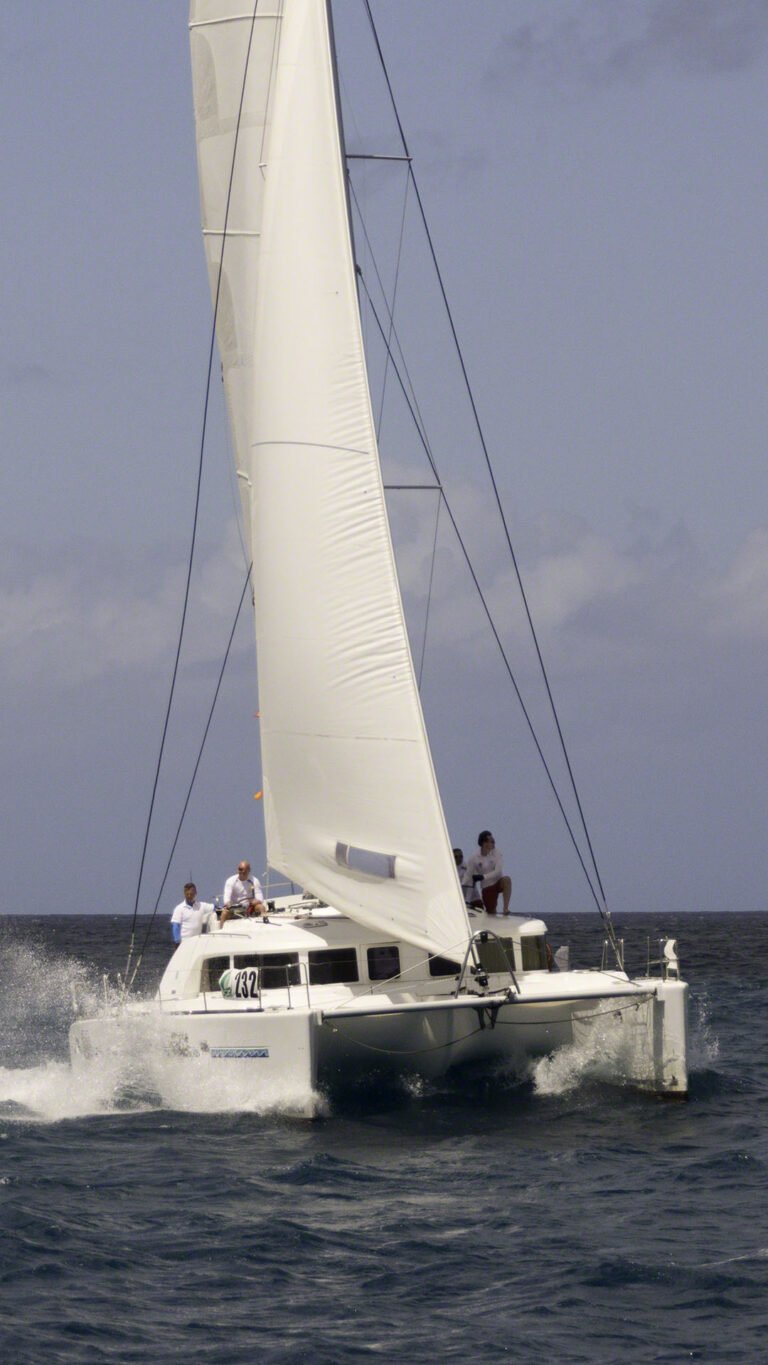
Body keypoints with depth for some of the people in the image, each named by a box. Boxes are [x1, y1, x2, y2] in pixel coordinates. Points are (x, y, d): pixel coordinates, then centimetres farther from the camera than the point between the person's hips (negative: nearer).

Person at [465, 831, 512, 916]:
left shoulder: (495, 853, -9)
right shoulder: (474, 858, -10)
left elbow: (498, 871, -18)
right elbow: (468, 877, -6)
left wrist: (483, 877, -29)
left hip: (498, 883, 0)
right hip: (486, 888, 0)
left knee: (506, 880, -34)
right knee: (491, 913, -1)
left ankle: (506, 908, -32)